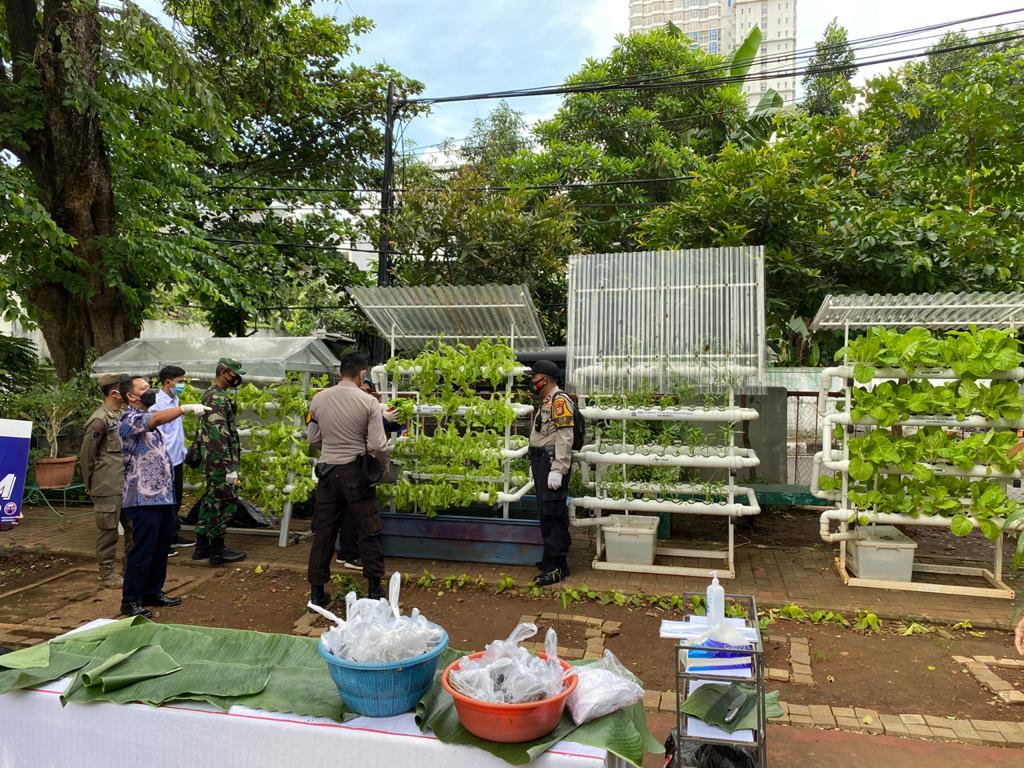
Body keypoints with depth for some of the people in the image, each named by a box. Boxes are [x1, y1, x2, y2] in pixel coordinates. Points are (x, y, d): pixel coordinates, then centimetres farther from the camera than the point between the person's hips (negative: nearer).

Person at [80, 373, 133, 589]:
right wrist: (90, 484, -1)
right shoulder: (99, 419, -14)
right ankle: (107, 573, 14)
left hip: (127, 484, 8)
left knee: (133, 526, 13)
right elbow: (86, 454, -9)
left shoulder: (120, 416, 13)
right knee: (108, 530, 2)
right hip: (108, 487, -8)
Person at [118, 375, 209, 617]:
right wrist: (186, 408, -44)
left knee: (161, 547, 15)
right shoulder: (129, 418, -11)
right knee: (143, 551, -3)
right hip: (145, 498, -9)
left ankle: (153, 593, 26)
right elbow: (157, 419, -33)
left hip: (162, 495, 9)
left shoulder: (147, 418, 19)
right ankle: (130, 601, 7)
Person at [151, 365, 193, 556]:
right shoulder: (157, 403, -18)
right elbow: (156, 433, -20)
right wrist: (165, 457, -20)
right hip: (165, 461, -9)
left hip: (177, 459, 9)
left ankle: (174, 535, 29)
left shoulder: (175, 400, 11)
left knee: (176, 500, 17)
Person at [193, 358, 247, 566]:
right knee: (225, 503, -3)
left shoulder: (209, 394, 16)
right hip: (220, 461, -11)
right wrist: (230, 467, -22)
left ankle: (202, 546, 23)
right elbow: (220, 436, -23)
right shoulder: (218, 398, -17)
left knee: (211, 501, 16)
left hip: (211, 461, 11)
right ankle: (217, 550, 3)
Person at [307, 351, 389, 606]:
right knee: (368, 533, 9)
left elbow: (312, 439, 7)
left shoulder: (318, 399, 0)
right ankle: (374, 589, 16)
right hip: (356, 472, -3)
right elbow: (377, 445, -13)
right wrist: (385, 463, 6)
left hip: (327, 471, 4)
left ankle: (316, 592, 20)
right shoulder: (368, 401, -11)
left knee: (323, 533, 12)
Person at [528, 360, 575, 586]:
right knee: (546, 513, 14)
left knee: (552, 514, -9)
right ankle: (553, 557, 24)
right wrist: (534, 464, 23)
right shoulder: (545, 401, 19)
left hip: (553, 463, -10)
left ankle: (556, 566, -5)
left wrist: (557, 470, -24)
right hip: (541, 461, 10)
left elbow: (565, 437, -20)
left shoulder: (560, 400, -12)